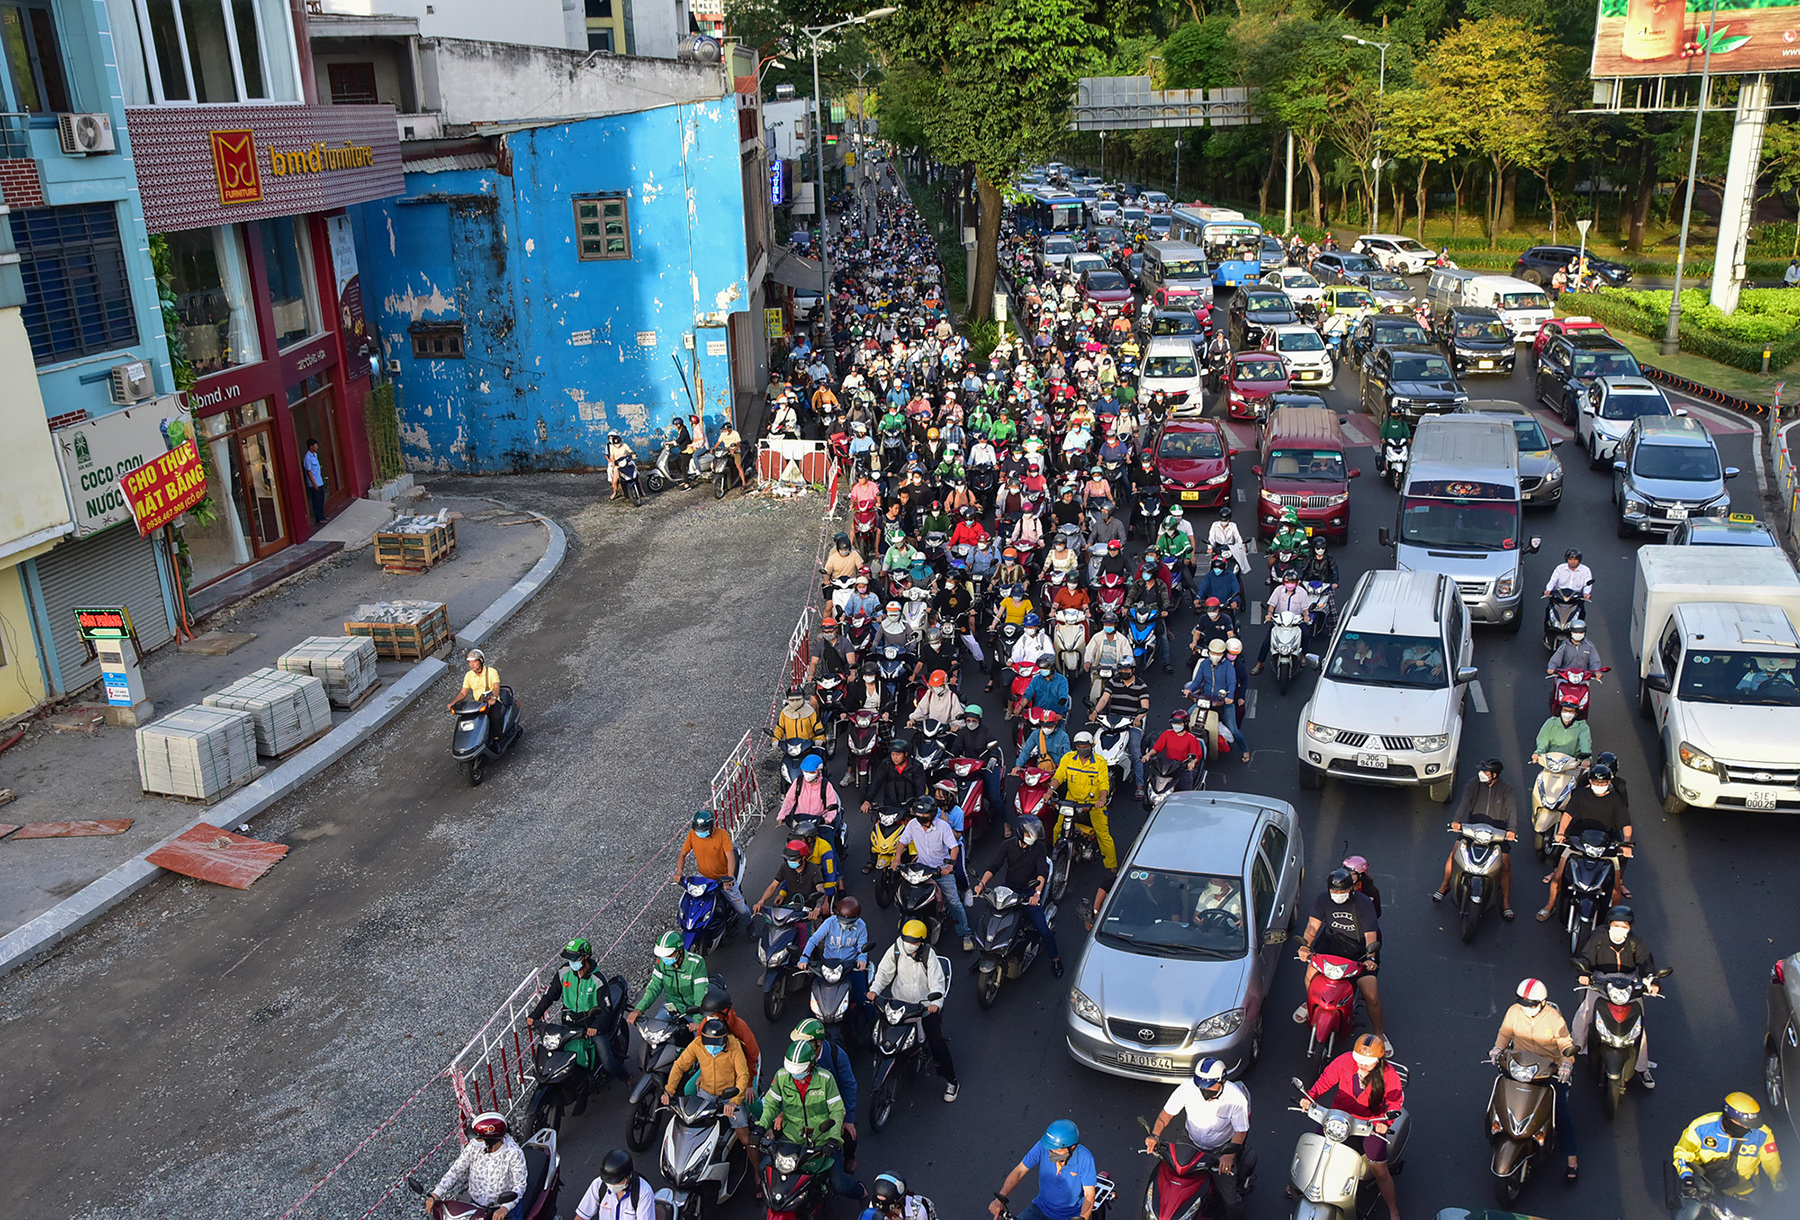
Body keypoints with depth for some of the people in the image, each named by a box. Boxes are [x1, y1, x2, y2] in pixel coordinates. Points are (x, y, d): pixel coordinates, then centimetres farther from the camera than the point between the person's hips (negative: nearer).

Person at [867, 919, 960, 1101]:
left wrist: (936, 1002, -35)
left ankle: (951, 1080, 7)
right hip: (899, 1002, 3)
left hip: (925, 1003, -3)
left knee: (936, 1040, -5)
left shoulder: (928, 955, -14)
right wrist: (874, 989, -24)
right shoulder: (895, 950, -6)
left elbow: (937, 981, -18)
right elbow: (884, 971, -6)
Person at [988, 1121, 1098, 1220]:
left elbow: (1089, 1195, -21)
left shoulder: (1084, 1158, -24)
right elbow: (1019, 1171, -15)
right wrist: (1001, 1198, -27)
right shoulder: (1043, 1147, -18)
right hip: (1042, 1207, 2)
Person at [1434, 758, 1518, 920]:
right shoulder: (1475, 784, 1)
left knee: (1505, 866, -13)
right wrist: (1456, 820, -31)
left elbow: (1512, 810, -14)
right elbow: (1465, 802, -12)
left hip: (1498, 830, -1)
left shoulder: (1507, 790, -1)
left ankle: (1505, 902, 4)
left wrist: (1512, 829, -33)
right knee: (1453, 854, -13)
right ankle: (1445, 885, 10)